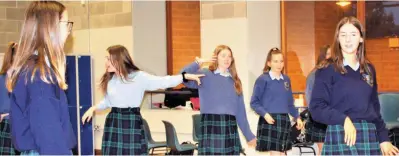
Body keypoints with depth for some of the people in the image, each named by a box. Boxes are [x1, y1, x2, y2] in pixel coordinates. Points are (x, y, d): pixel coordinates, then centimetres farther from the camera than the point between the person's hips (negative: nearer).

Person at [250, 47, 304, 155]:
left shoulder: (286, 79, 10)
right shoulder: (263, 79, -8)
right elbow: (254, 102, -8)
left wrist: (297, 117, 11)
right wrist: (264, 114, -21)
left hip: (284, 120, 6)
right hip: (269, 121, -6)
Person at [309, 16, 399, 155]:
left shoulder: (369, 69, 12)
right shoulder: (327, 70, -3)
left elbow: (375, 107, 18)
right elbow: (316, 108, -8)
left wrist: (383, 138, 13)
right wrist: (343, 120, -21)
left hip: (370, 136, 4)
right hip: (340, 137, -4)